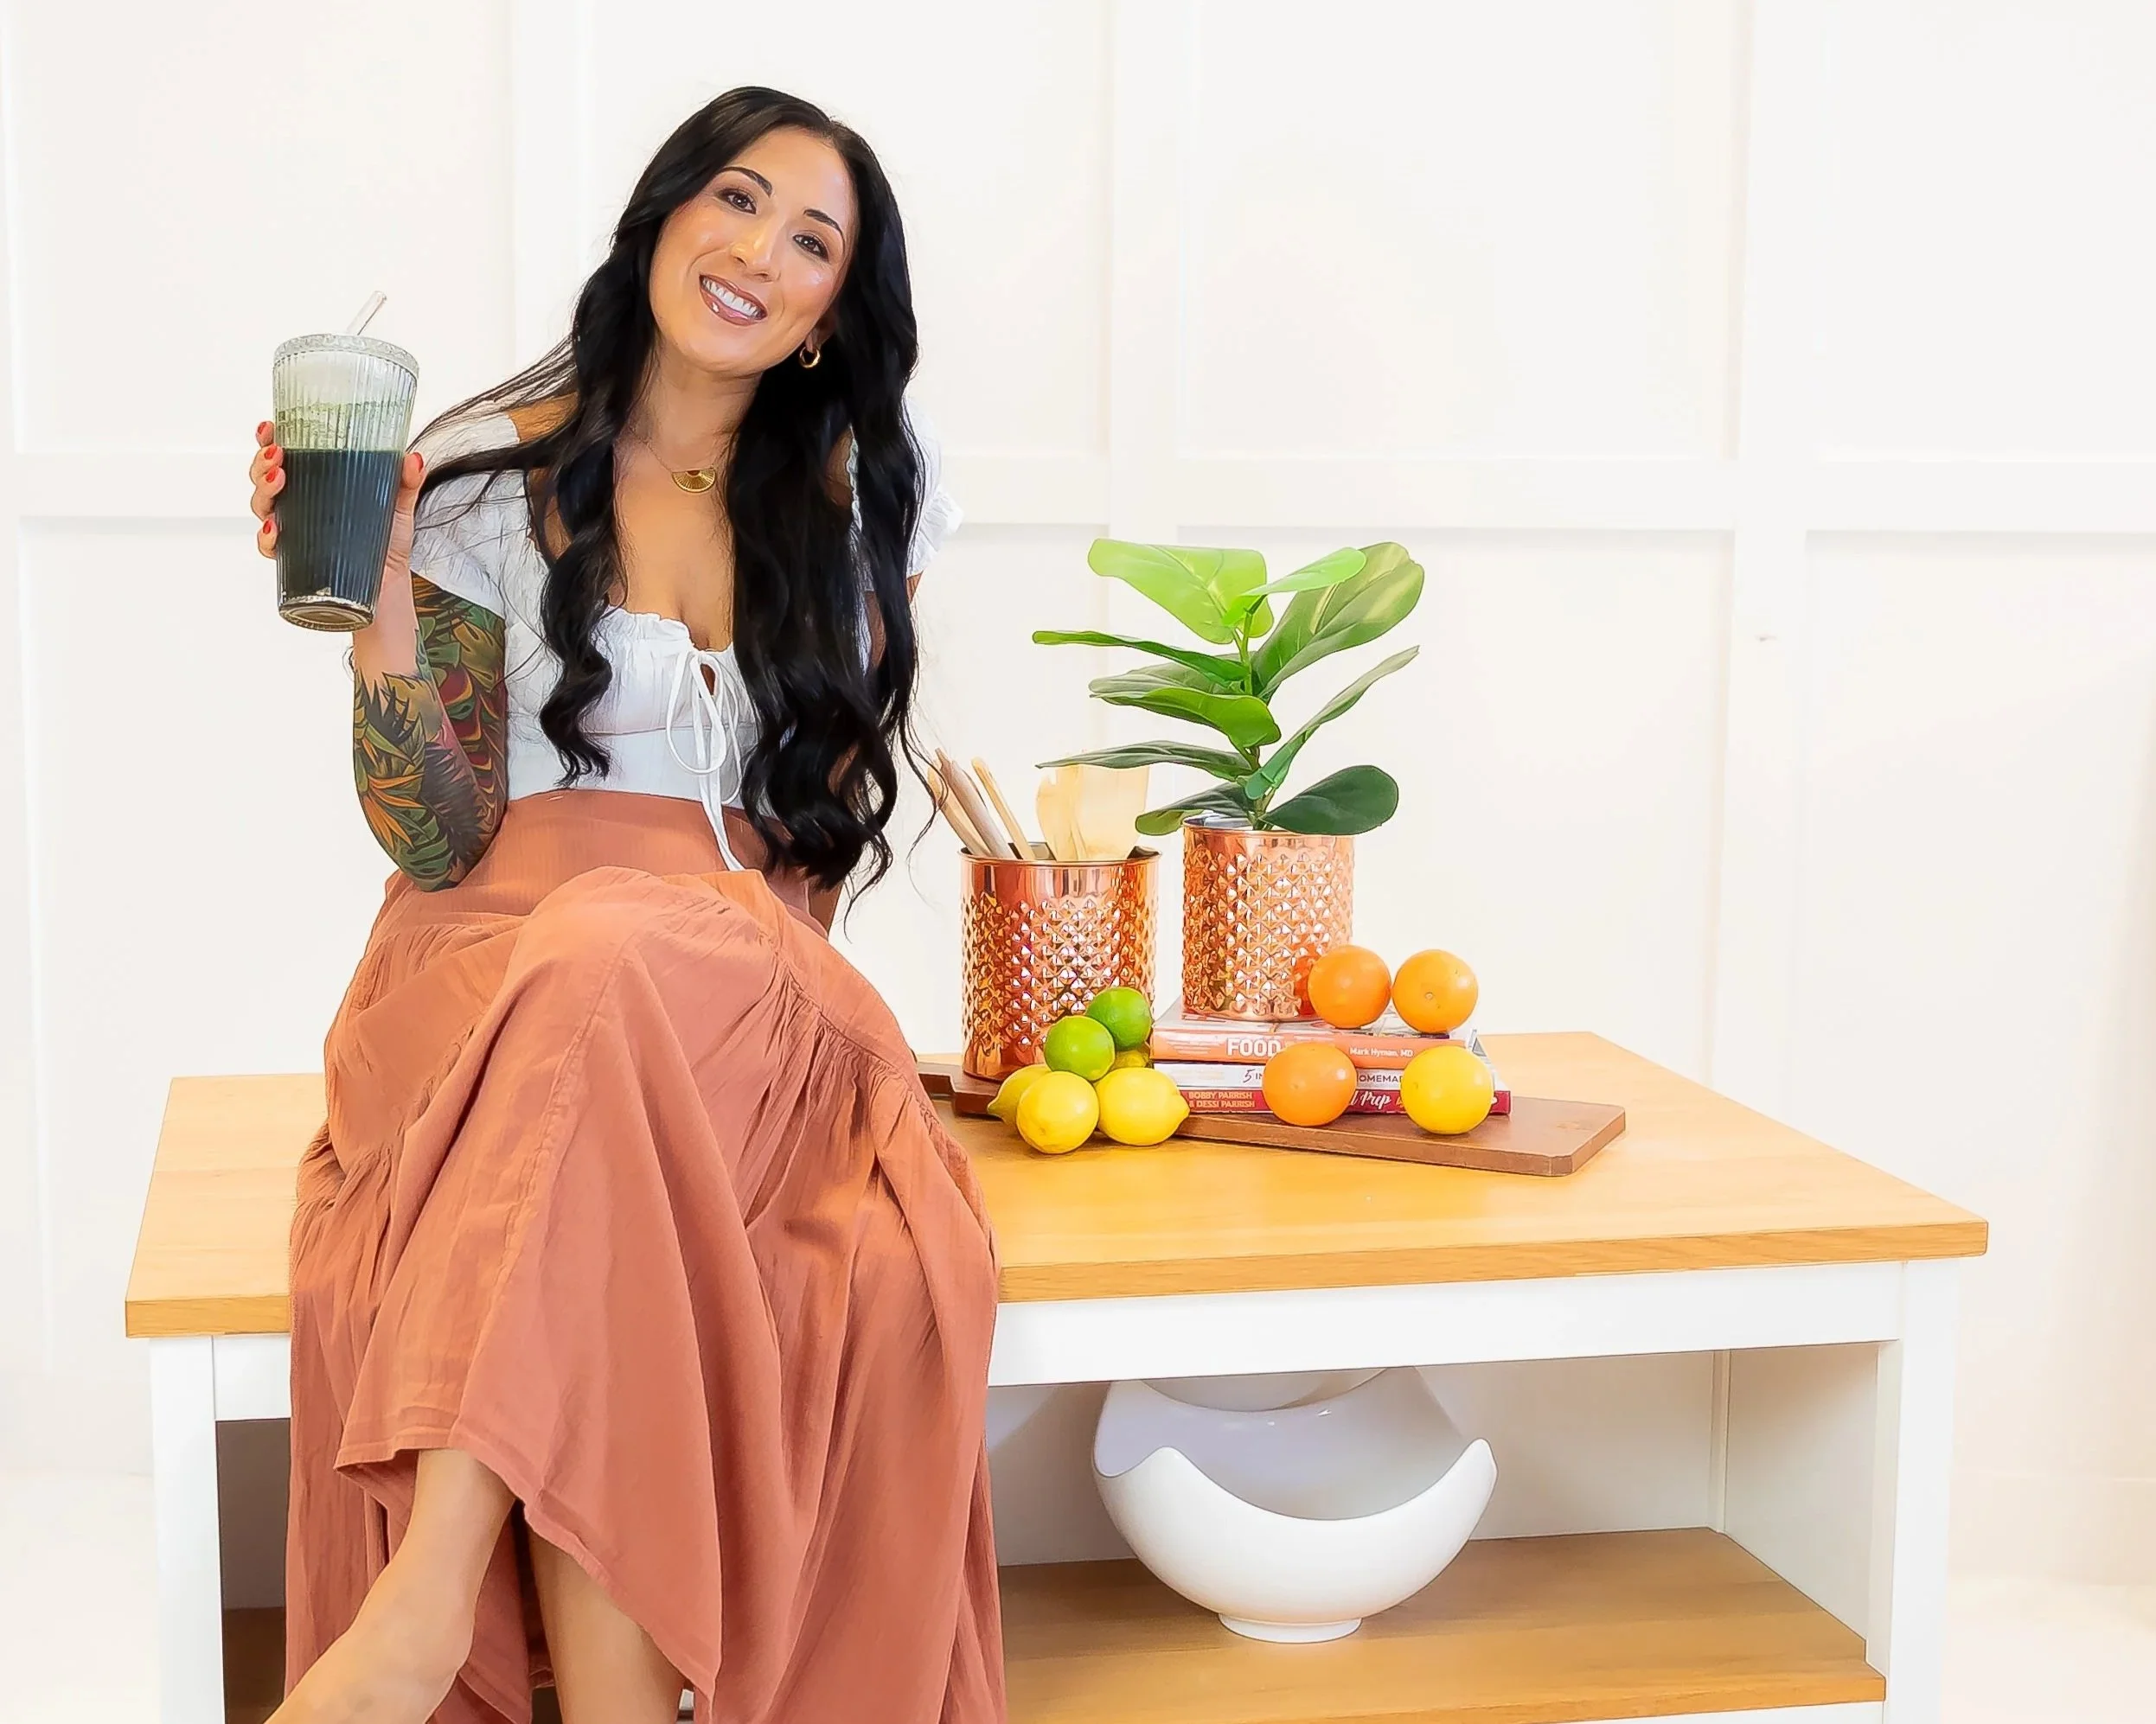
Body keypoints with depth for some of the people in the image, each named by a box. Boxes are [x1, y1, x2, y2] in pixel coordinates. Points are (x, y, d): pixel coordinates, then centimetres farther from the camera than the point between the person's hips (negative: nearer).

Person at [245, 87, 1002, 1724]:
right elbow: (437, 843, -2)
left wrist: (780, 962, -1)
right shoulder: (489, 474, 3)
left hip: (760, 999, 1)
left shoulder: (867, 480, 12)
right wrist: (372, 601, -15)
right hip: (504, 962, -1)